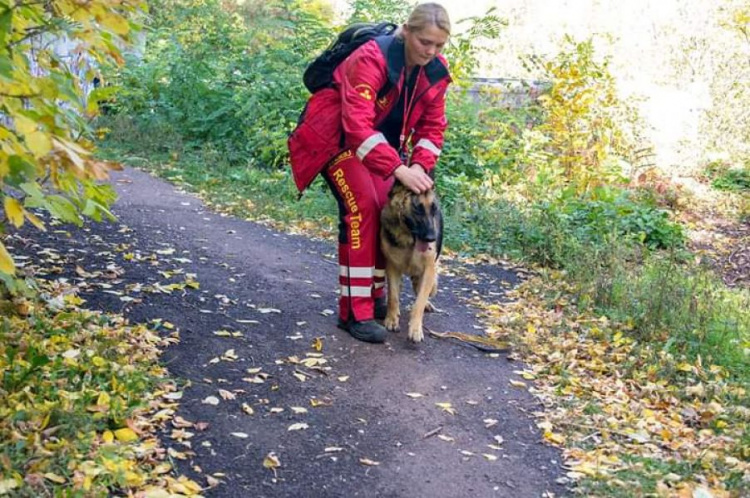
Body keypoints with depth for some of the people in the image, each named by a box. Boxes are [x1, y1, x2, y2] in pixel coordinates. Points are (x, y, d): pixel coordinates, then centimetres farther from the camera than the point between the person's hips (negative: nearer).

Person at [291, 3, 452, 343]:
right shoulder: (372, 59, -33)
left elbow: (432, 125, -5)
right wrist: (399, 168, -47)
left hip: (381, 141, 7)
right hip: (337, 136, -7)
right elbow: (358, 125, -41)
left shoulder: (436, 71, -11)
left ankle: (375, 296, 17)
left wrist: (420, 165, -24)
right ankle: (354, 312, -17)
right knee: (361, 206, -20)